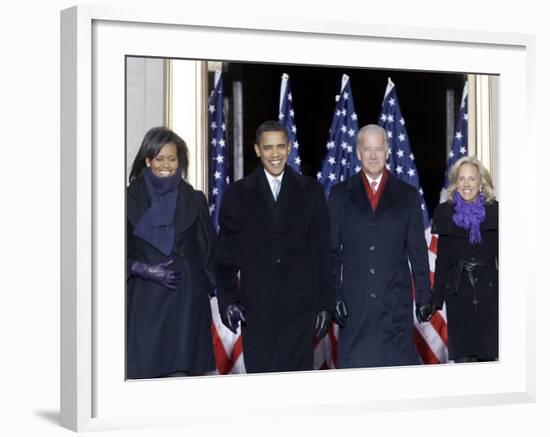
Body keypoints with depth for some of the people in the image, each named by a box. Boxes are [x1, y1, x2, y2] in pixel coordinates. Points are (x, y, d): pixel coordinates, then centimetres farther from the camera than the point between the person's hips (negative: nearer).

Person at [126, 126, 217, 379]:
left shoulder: (194, 200, 10)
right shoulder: (130, 199, 5)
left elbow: (209, 252, 11)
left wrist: (219, 292, 1)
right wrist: (144, 269, -10)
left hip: (186, 303, 1)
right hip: (145, 303, -1)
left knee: (181, 371, -5)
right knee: (143, 372, -7)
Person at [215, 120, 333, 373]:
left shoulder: (310, 191, 8)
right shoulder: (237, 194, 7)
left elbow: (323, 250, 7)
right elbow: (226, 253, 6)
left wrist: (324, 303, 3)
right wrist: (228, 301, -3)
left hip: (300, 306, 0)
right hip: (256, 307, 0)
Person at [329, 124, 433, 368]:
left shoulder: (407, 195, 10)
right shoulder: (340, 194, 9)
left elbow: (418, 251, 9)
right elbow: (331, 251, 7)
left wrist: (424, 297, 4)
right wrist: (333, 297, -1)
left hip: (396, 302, 0)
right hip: (354, 301, 0)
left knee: (399, 365, -3)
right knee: (354, 365, -1)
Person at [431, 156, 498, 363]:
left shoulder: (494, 212, 3)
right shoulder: (445, 213, 5)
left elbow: (501, 254, 5)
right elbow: (442, 258, 7)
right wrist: (437, 298, 3)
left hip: (489, 292, 0)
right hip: (458, 293, 0)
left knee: (488, 355, 0)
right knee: (462, 355, -2)